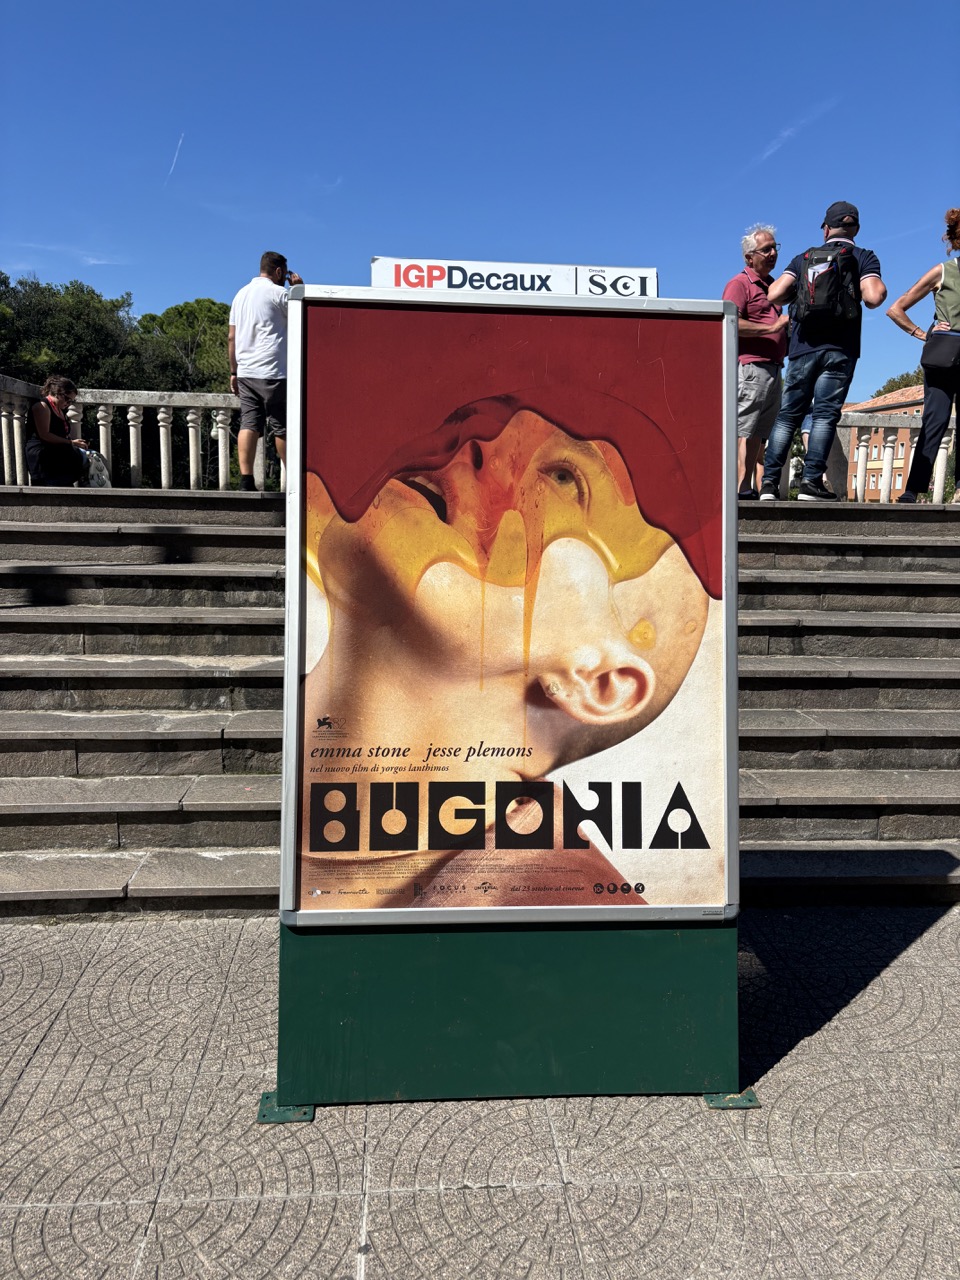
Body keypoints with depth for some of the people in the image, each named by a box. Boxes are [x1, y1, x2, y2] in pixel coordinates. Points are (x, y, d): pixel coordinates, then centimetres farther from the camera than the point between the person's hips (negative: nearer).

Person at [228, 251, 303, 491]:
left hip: (245, 372, 6)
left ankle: (246, 480, -8)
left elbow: (231, 337, 17)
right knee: (282, 427, 0)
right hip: (272, 373, -6)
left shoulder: (241, 294, 18)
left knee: (249, 424, 0)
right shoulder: (278, 293, -4)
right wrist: (300, 288, 12)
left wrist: (234, 371, 20)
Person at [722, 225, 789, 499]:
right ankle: (741, 488, -17)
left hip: (773, 368, 9)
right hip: (751, 366, -9)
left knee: (759, 433, 6)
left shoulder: (772, 284, 26)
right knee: (744, 431, -13)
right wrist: (772, 328, -16)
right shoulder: (739, 283, -2)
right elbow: (731, 324, -17)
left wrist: (788, 339, 20)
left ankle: (748, 488, 8)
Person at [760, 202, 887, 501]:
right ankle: (811, 481, -12)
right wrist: (880, 286, 13)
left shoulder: (804, 258, 14)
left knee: (788, 414, 4)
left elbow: (774, 294, 2)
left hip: (804, 345, 2)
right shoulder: (864, 258, 7)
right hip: (840, 348, -2)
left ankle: (769, 481, -2)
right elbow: (873, 297, -9)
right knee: (825, 414, -4)